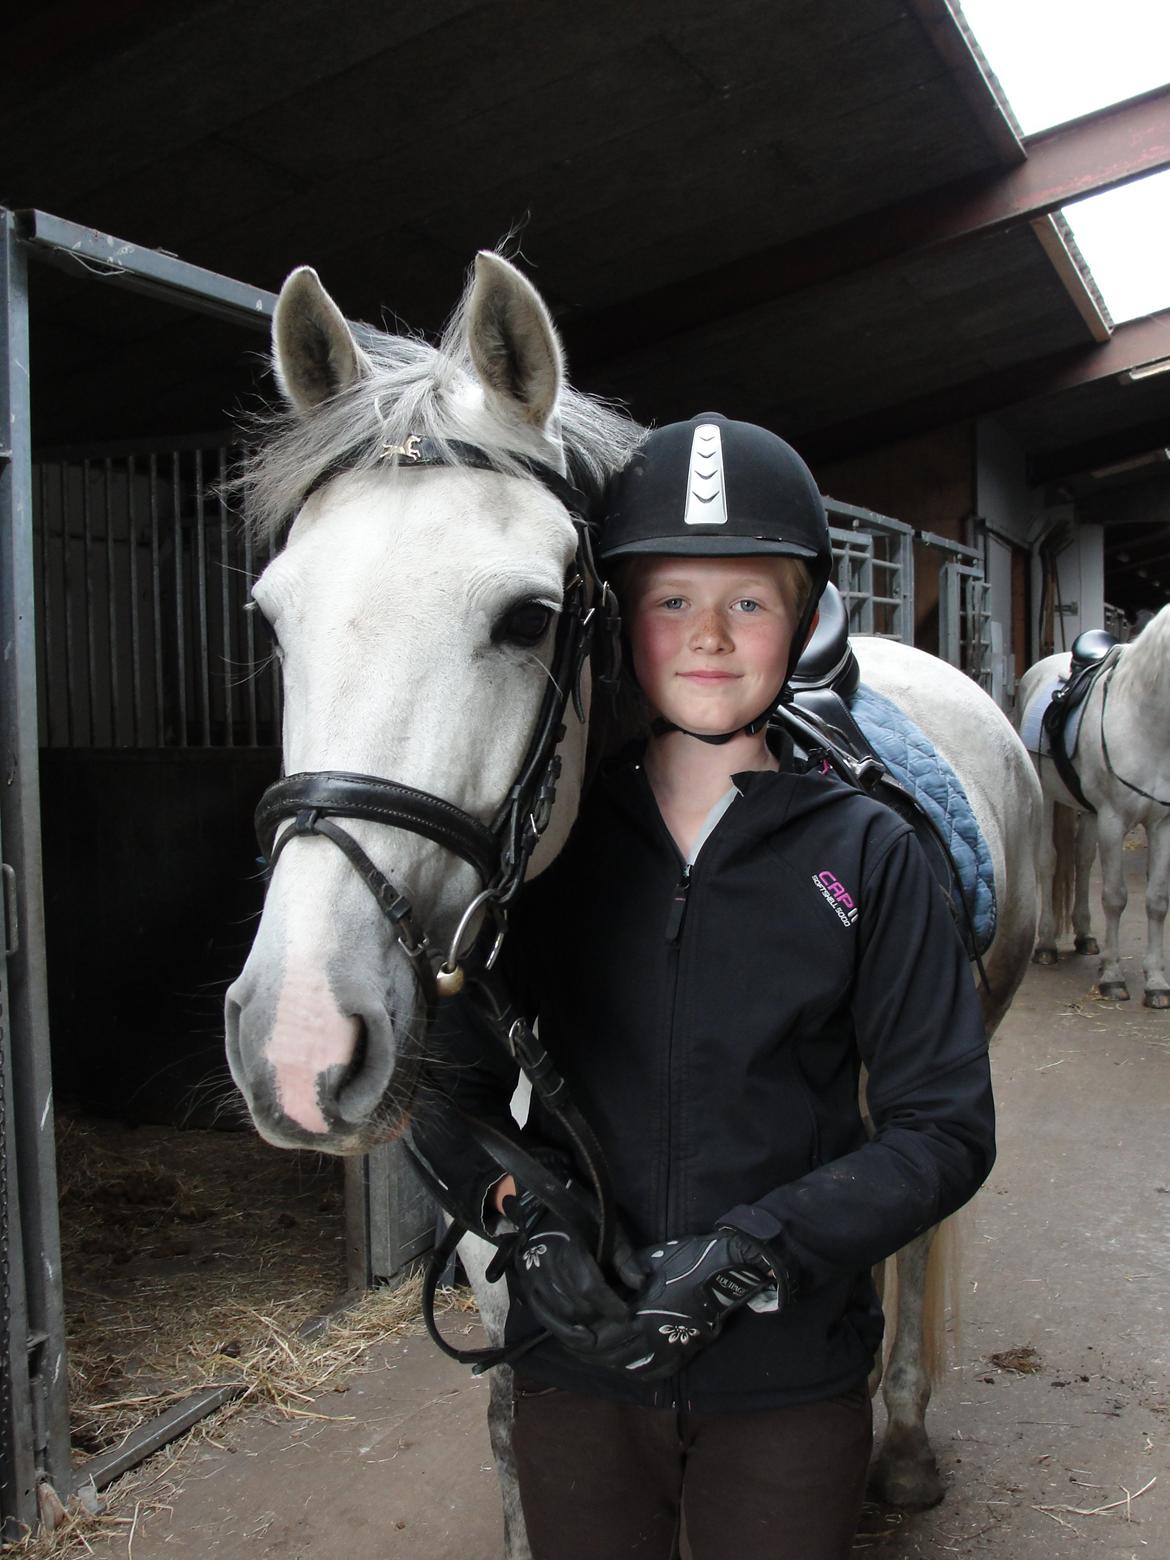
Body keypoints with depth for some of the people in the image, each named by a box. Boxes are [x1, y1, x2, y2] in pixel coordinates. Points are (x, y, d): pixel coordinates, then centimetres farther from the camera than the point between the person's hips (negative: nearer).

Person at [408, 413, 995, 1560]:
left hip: (788, 1382, -1)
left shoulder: (867, 854, -8)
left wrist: (750, 1253, -20)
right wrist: (524, 1216, -15)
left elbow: (945, 1130, -9)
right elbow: (454, 1083, 2)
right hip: (575, 1369, 2)